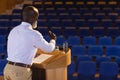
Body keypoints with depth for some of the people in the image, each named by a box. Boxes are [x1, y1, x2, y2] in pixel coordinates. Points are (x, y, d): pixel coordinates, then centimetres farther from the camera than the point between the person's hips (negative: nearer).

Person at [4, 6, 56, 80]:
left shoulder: (13, 30, 10)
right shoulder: (34, 34, -10)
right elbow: (49, 48, 5)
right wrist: (53, 39, 28)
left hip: (8, 68, 7)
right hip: (21, 71, -7)